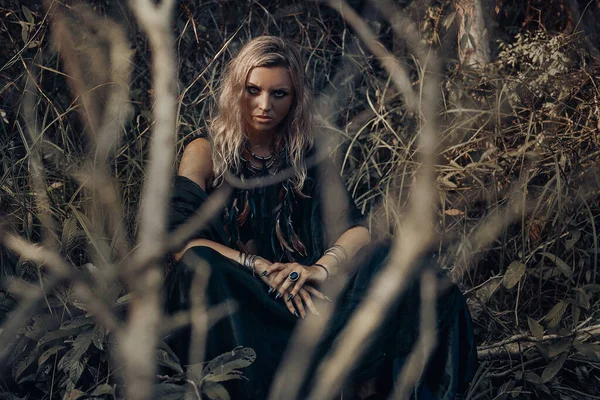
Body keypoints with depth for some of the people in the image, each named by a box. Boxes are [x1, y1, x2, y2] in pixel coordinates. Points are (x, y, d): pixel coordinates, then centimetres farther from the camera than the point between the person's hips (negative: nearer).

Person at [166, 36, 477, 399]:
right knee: (200, 263, -35)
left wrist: (321, 267, -22)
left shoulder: (309, 158, 14)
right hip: (233, 299, -3)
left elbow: (356, 230, 0)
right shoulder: (205, 153, 5)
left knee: (386, 259, -20)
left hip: (301, 293, 3)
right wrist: (264, 269, -22)